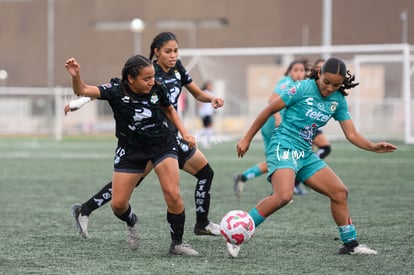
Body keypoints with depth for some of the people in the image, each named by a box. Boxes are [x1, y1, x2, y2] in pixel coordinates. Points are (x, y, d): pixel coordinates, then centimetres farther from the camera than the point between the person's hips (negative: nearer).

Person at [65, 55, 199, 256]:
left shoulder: (157, 89, -13)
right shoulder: (116, 90, -20)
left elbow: (169, 110, 8)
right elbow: (83, 91, -30)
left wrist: (184, 132, -1)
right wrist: (76, 76, -49)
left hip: (161, 145, 0)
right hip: (131, 150, 0)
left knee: (173, 194, -16)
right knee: (118, 204, 0)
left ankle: (177, 243, 2)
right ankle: (132, 222, 37)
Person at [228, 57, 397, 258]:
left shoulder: (338, 101, 7)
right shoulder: (302, 88, -11)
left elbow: (351, 134, 7)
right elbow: (269, 110, -5)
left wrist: (373, 147, -11)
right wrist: (247, 139, -3)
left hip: (305, 154, 7)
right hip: (283, 146, -7)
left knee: (340, 192, 6)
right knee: (284, 196, -30)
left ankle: (350, 244, 20)